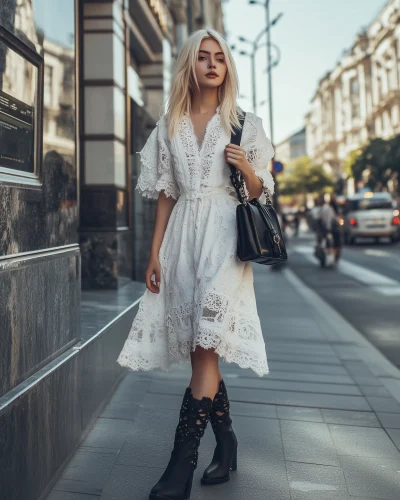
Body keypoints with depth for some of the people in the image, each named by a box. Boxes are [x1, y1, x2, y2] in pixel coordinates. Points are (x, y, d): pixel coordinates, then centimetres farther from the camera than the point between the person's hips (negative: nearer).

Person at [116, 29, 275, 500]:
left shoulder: (245, 123, 8)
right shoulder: (168, 126, 14)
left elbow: (260, 191, 10)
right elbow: (165, 194, 11)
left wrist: (245, 167, -12)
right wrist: (155, 253, 4)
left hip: (225, 232, -3)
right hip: (183, 235, 3)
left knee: (205, 346, -13)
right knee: (199, 349, 5)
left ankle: (182, 462, -9)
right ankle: (226, 441, 22)